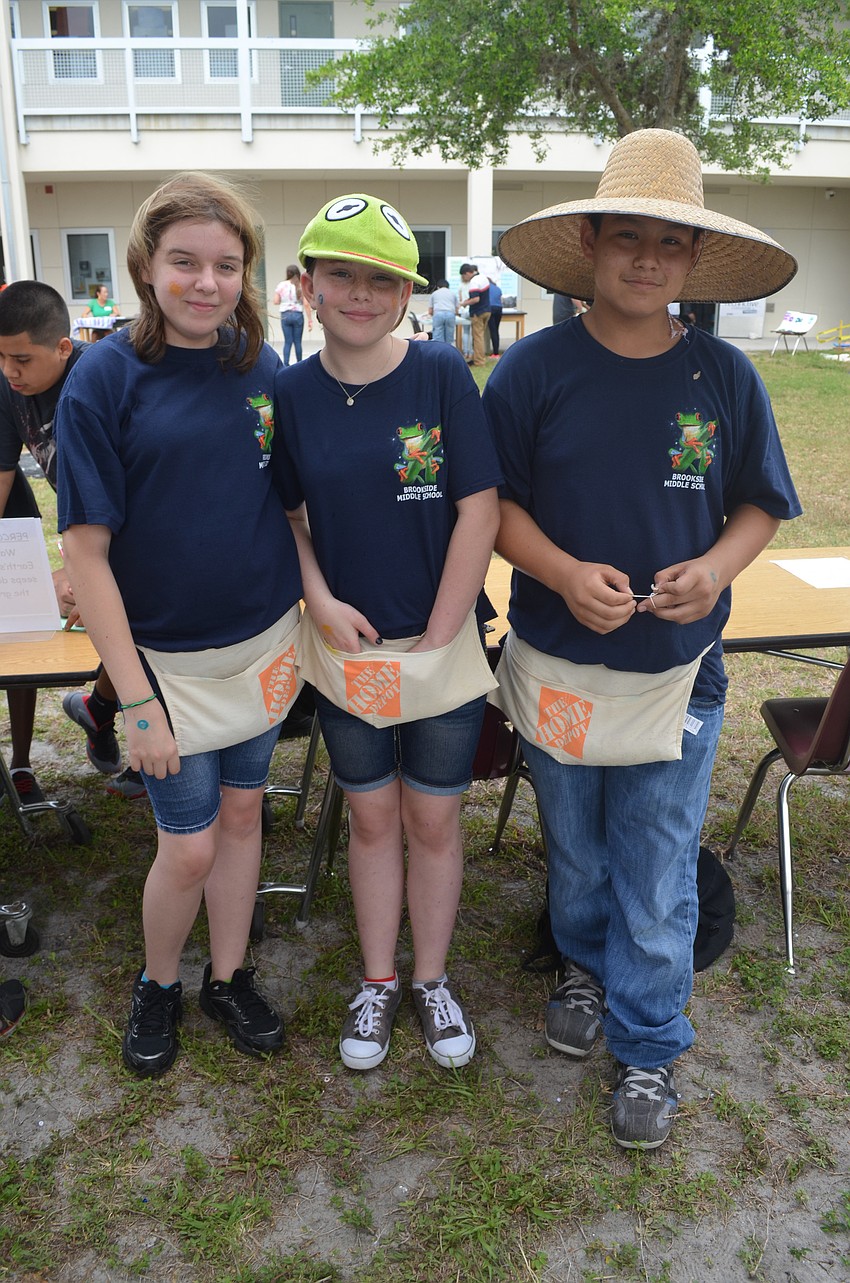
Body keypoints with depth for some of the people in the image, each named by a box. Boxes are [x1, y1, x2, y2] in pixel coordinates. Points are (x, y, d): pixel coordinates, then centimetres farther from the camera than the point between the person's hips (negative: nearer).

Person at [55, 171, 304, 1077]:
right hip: (168, 657, -4)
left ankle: (228, 978, 37)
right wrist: (136, 700, -16)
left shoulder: (261, 367, 0)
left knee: (240, 813, 15)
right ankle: (157, 982, 35)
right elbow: (86, 550, -14)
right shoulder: (106, 377, -12)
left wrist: (314, 605, 2)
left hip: (264, 643, 4)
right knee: (189, 847, 4)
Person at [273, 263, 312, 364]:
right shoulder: (301, 286, -3)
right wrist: (310, 320, -5)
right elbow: (306, 304, -7)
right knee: (297, 341, 7)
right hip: (298, 315, -1)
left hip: (285, 315, 1)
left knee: (287, 342, 4)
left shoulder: (281, 285, 1)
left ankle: (285, 364, -4)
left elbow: (276, 302, -1)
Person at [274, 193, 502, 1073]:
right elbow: (289, 513, 7)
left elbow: (480, 511, -11)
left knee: (433, 822, 12)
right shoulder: (292, 391, -2)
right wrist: (320, 602, -10)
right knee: (372, 819, 15)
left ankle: (432, 979, 34)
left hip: (442, 650, -1)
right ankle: (377, 983, 34)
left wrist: (434, 638, -11)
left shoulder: (442, 374, -9)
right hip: (345, 650, 2)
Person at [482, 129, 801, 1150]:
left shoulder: (724, 376, -3)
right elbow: (492, 504, -4)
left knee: (658, 876, 9)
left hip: (677, 673, 0)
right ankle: (588, 966, 50)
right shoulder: (534, 369, -7)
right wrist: (565, 574, -21)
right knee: (574, 854, 21)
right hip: (556, 668, 0)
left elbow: (761, 504, 6)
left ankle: (648, 1048, 30)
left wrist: (717, 566, -16)